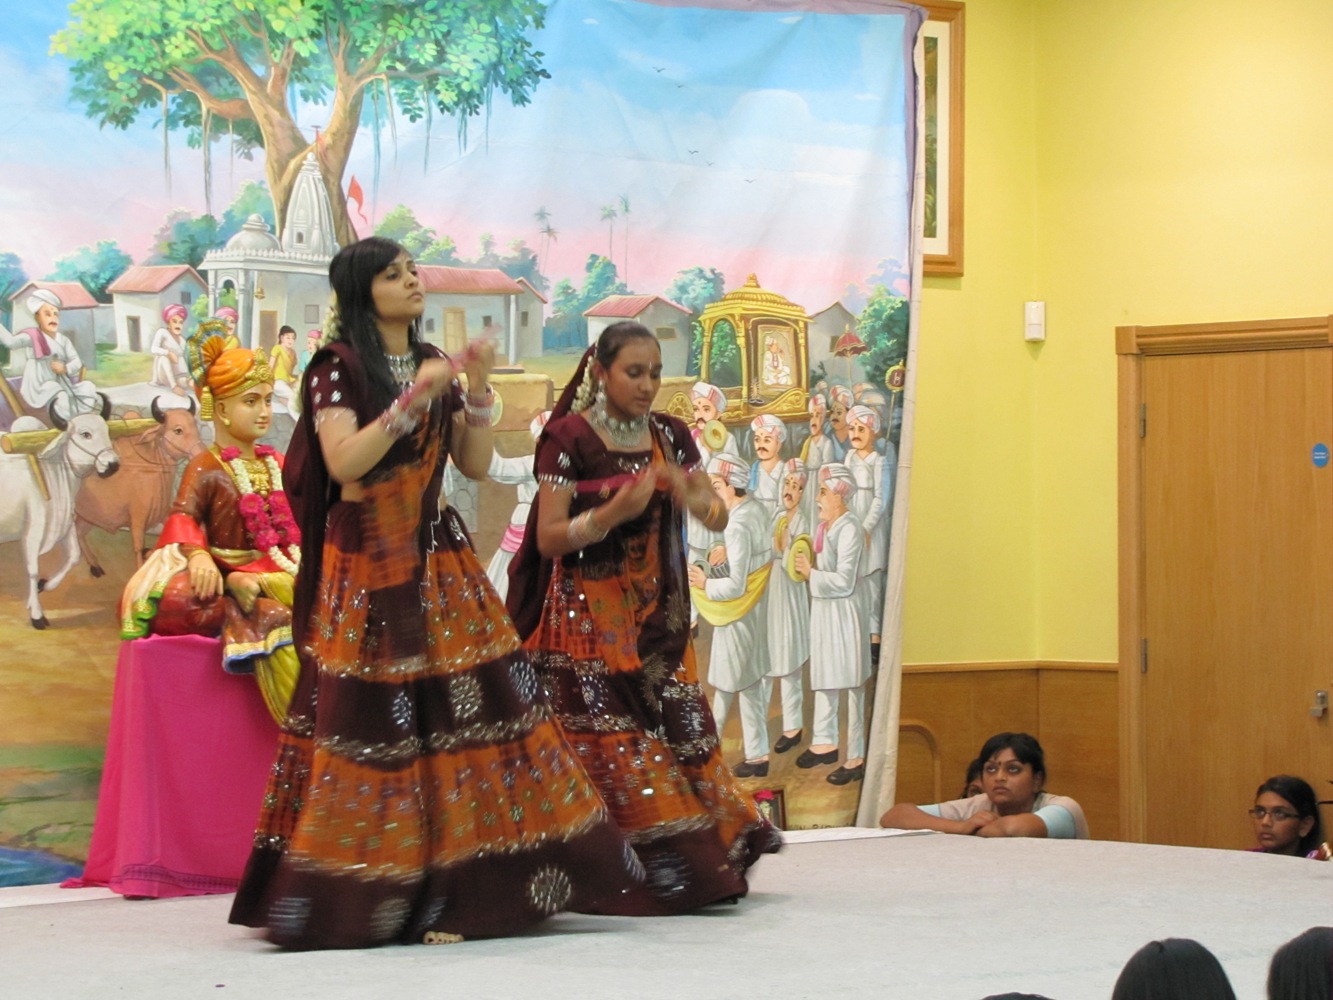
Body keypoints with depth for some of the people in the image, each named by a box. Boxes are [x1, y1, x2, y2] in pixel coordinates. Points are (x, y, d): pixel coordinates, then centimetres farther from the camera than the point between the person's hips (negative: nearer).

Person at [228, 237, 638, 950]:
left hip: (439, 557, 6)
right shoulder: (338, 367, -5)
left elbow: (475, 465, 9)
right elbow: (343, 461, -19)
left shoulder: (433, 366, 13)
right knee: (367, 723, -7)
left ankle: (461, 887, 2)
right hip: (366, 563, -6)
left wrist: (477, 392, -4)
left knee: (463, 710, -2)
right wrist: (414, 399, -20)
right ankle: (347, 896, 0)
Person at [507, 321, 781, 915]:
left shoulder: (669, 436, 8)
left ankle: (687, 868, 8)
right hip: (587, 615, -5)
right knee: (608, 744, -9)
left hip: (656, 614, 5)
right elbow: (549, 539, -12)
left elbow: (719, 519, 8)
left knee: (678, 730, 1)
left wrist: (691, 495, -14)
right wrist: (614, 512, -25)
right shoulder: (568, 437, -8)